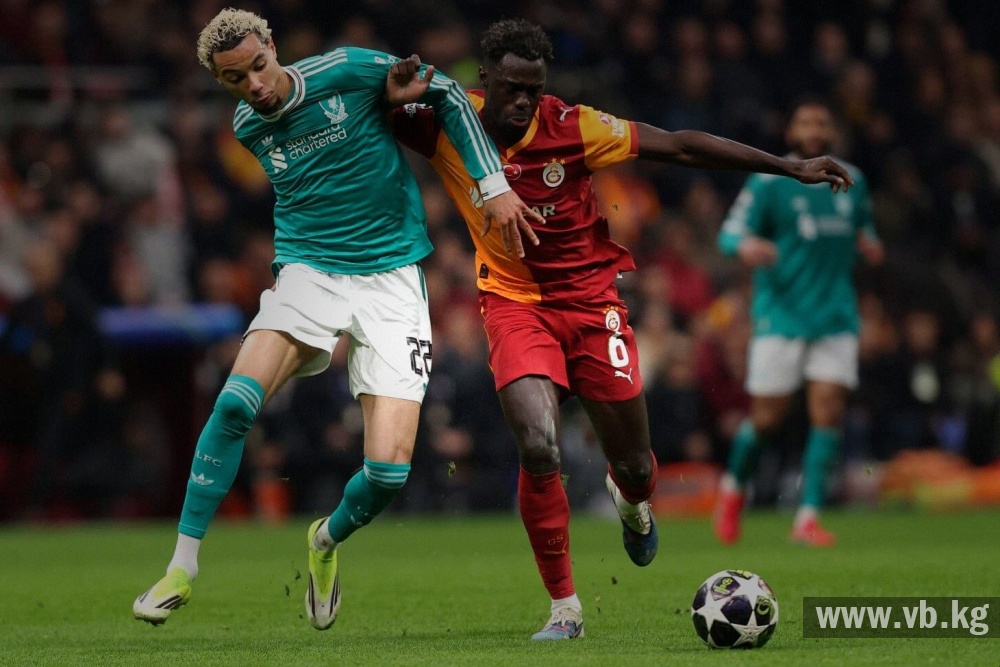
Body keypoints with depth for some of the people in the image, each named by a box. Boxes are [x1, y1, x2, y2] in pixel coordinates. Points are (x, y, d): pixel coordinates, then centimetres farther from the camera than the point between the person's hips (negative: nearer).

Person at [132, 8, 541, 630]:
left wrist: (494, 186, -3)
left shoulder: (348, 71, -10)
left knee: (390, 470, -14)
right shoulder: (250, 127, 4)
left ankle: (328, 541, 22)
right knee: (237, 401, -26)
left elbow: (448, 93, 1)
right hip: (308, 270, 2)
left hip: (391, 279, -2)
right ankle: (182, 569, -14)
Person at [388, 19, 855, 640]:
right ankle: (564, 607, -7)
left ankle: (634, 505, 48)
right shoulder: (448, 123, -13)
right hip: (513, 302, 0)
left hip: (589, 295, 0)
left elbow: (680, 146, -11)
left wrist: (790, 166, -11)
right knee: (539, 448, -23)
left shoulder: (572, 127, -16)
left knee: (634, 465, 7)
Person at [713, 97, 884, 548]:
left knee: (827, 413, -9)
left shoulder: (851, 181, 11)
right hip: (781, 314, -4)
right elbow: (732, 231, -10)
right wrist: (747, 246, -34)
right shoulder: (768, 181, -4)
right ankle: (733, 487, 26)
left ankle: (808, 517, -5)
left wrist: (867, 242, 3)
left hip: (835, 317, 4)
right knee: (767, 419, -3)